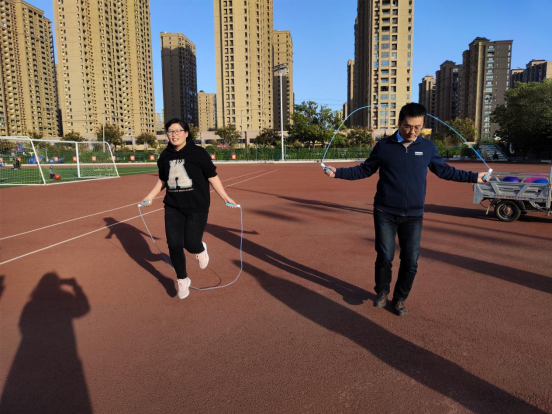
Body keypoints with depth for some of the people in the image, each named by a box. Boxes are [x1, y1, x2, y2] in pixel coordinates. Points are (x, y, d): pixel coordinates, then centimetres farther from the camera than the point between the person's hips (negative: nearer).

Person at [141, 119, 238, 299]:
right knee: (174, 245, -1)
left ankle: (200, 249, 35)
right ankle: (182, 280, 23)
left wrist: (225, 197, -13)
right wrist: (150, 196, 12)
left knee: (191, 244, -6)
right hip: (173, 208, 4)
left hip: (197, 207, -4)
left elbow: (212, 177, -7)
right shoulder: (165, 156, 6)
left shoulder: (198, 153, -8)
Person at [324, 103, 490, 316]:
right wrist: (338, 172, -2)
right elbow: (365, 170, 7)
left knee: (410, 261, 3)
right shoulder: (383, 146, -2)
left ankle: (400, 298, 25)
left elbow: (444, 170, 16)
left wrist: (474, 177, 15)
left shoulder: (428, 147, 3)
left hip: (413, 216, 2)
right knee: (384, 257, -1)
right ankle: (382, 292, 26)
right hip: (385, 213, -1)